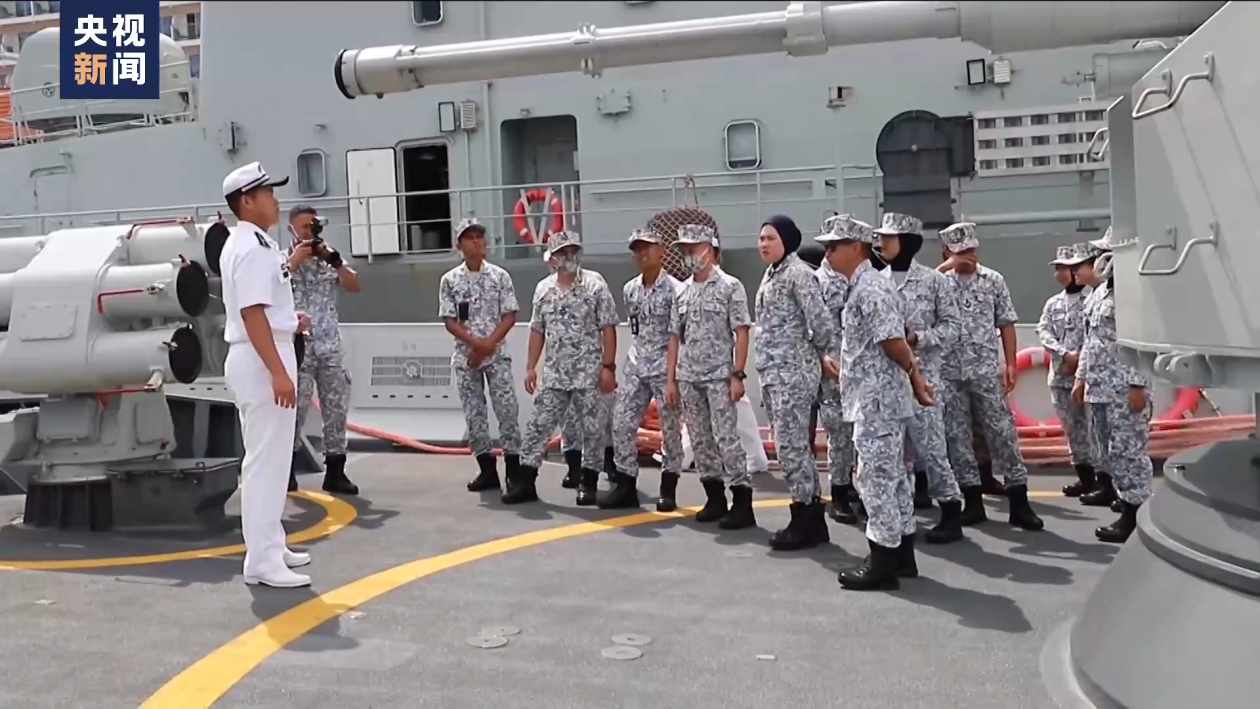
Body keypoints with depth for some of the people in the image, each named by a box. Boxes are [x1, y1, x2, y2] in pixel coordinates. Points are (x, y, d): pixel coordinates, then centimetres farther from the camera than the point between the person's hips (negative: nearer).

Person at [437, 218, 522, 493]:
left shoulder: (500, 276, 1)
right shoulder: (449, 280, 3)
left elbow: (510, 316, -1)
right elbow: (449, 321, -1)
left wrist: (489, 343, -14)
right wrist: (476, 343, -15)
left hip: (498, 355, -1)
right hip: (465, 356, 1)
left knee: (507, 409, -7)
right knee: (474, 413, 4)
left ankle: (514, 469, -1)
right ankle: (487, 470, 13)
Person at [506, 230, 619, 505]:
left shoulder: (595, 284, -5)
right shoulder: (543, 289, 8)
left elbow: (608, 328, -7)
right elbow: (537, 330, 13)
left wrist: (608, 366, -12)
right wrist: (531, 367, 9)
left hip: (589, 372, -4)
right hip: (553, 372, 4)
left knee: (592, 427, 4)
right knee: (538, 425, 4)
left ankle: (588, 481, 16)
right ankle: (524, 480, 9)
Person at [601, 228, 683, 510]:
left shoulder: (674, 289, -10)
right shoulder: (629, 289, 8)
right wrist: (640, 356, 15)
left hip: (665, 367, -6)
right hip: (636, 367, 6)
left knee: (670, 429, 3)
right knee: (622, 425, 2)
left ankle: (668, 489, 13)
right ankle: (625, 486, 11)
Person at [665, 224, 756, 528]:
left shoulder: (730, 286, -4)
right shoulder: (682, 291, 11)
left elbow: (741, 333, -8)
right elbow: (675, 337, 13)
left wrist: (737, 375, -15)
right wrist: (670, 380, 8)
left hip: (719, 376, -6)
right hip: (688, 378, 6)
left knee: (725, 438, -9)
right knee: (700, 440, 9)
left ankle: (743, 503, -3)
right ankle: (715, 499, 18)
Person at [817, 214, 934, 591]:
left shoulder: (869, 288, -16)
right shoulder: (865, 286, 16)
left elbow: (892, 340, -22)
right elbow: (898, 337, 18)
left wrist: (913, 374, -9)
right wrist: (914, 374, 15)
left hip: (876, 399, -10)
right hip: (879, 397, 10)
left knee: (875, 478, -5)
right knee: (892, 475, 15)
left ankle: (883, 563, 2)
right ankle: (901, 554, 24)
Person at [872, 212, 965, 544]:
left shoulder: (933, 280, -2)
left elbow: (952, 326, -2)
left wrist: (918, 338, -15)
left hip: (921, 375, -4)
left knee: (929, 444, -6)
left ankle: (951, 513, 5)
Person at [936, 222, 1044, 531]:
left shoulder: (994, 280, 5)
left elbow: (1006, 324, 6)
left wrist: (1010, 364, 0)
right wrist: (944, 268, -14)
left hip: (986, 369, -1)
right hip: (949, 371, 1)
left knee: (1001, 430, -1)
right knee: (955, 435, 4)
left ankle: (1019, 502, 3)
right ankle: (972, 500, 15)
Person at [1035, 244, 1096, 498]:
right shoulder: (1053, 303, 13)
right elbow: (1043, 332, 2)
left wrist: (1081, 358, -15)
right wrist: (1065, 355, -11)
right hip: (1060, 375, 6)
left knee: (1093, 425, -6)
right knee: (1072, 429, 9)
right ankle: (1085, 477, 18)